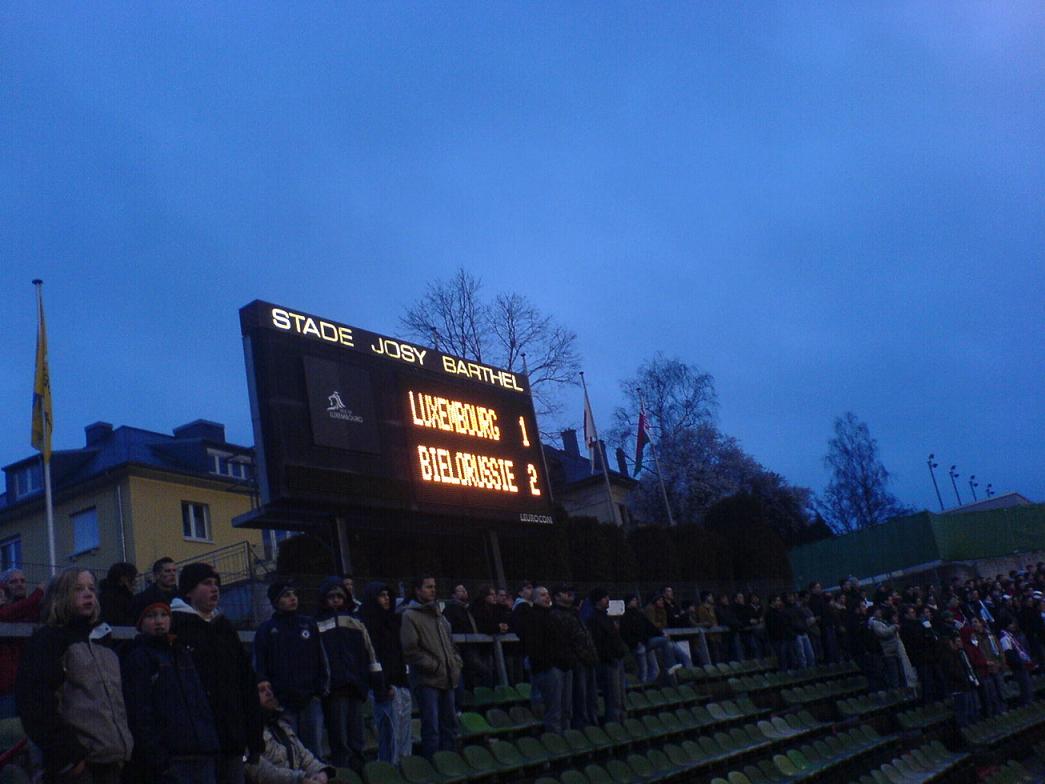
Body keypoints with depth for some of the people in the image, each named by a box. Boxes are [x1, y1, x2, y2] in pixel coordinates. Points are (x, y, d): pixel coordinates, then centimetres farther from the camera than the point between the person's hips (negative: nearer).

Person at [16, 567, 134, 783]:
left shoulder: (102, 641, 19)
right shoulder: (48, 639, -2)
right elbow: (33, 699, -13)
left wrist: (124, 747, 12)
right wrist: (67, 753, -17)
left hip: (110, 759, 6)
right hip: (79, 761, -6)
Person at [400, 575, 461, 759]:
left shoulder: (438, 614, 18)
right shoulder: (410, 616, -6)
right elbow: (410, 650, -13)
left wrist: (456, 664, 9)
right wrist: (434, 666, -13)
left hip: (447, 679, 7)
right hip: (427, 680, -7)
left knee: (449, 724, 11)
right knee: (431, 728, -6)